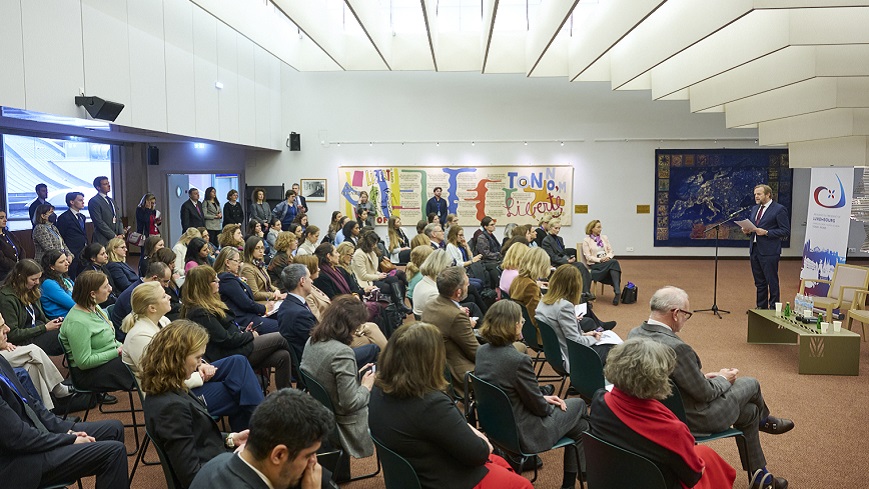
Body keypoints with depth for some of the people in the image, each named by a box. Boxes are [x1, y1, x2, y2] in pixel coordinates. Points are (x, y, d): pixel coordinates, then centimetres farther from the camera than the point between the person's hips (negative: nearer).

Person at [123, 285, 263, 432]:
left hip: (186, 374, 8)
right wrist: (200, 378, -17)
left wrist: (200, 365, -4)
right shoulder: (140, 336, -22)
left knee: (238, 361, -13)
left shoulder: (161, 320, 4)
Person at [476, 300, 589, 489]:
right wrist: (549, 406, 4)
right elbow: (538, 407, -18)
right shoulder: (518, 360, -31)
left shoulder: (482, 351, -6)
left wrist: (543, 398, 8)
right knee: (580, 426, 15)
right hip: (522, 433, -8)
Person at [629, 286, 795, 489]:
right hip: (694, 418, -8)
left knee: (750, 411, 26)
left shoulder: (634, 334, -9)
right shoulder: (675, 347, -35)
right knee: (750, 383, 15)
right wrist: (723, 379, -1)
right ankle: (764, 420, 48)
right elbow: (705, 393, -22)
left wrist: (701, 377, 8)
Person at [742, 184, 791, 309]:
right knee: (759, 282, 14)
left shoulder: (779, 209, -7)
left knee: (772, 282, -2)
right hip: (754, 250, 7)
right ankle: (761, 307, 23)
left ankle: (774, 308, 6)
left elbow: (786, 231, -11)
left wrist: (766, 232, -19)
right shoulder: (754, 209, 16)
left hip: (769, 252, -7)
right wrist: (747, 231, 3)